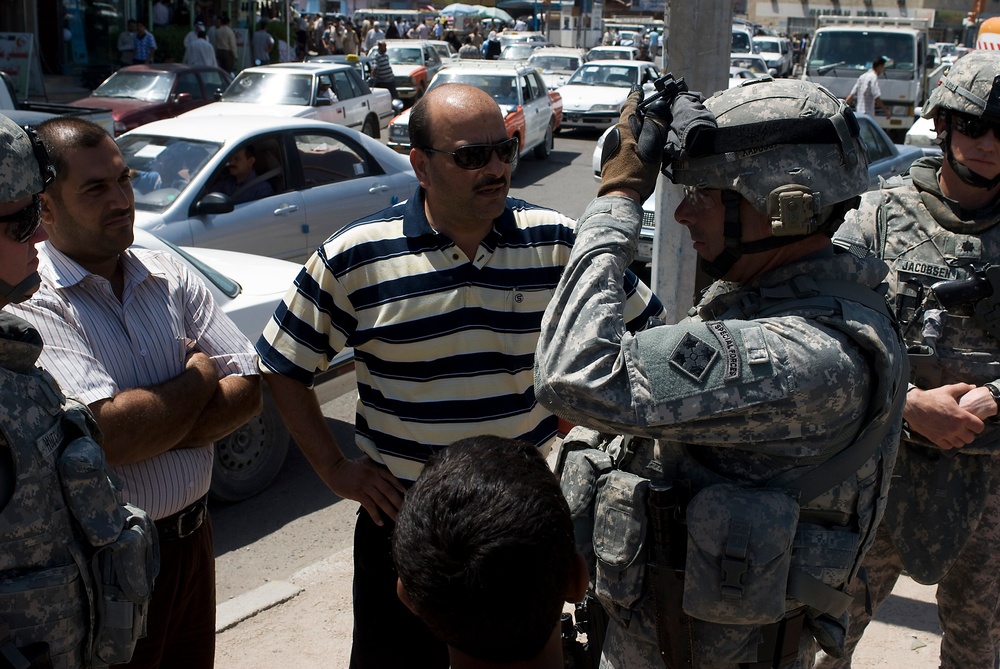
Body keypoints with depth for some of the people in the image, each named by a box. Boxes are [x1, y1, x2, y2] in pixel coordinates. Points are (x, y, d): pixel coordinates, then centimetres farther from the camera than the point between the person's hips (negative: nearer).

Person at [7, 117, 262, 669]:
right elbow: (110, 436, -27)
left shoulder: (171, 278, 3)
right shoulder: (30, 305, -17)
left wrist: (147, 431, -18)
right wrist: (199, 376, -11)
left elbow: (247, 390, -3)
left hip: (192, 538, 6)